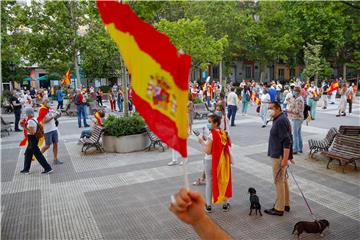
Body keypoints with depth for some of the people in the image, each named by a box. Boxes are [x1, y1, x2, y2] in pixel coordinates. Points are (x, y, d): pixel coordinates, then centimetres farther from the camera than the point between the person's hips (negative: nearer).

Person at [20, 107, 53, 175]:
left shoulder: (30, 121, -20)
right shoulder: (34, 119, 8)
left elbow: (32, 132, -23)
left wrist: (25, 127, -18)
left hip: (32, 139, -10)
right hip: (34, 139, 10)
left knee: (38, 155, -5)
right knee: (28, 153, 20)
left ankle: (48, 168, -3)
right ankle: (26, 169, 32)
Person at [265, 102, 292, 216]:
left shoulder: (281, 121, -20)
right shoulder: (278, 119, 12)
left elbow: (287, 142, -25)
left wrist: (285, 159, -25)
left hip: (279, 156, -11)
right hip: (278, 155, 11)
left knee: (279, 181, -2)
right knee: (283, 180, 19)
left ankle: (279, 208, 8)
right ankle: (286, 204, 32)